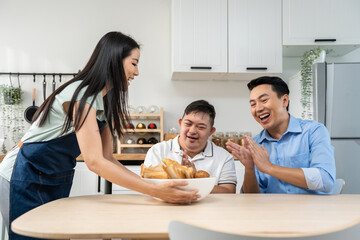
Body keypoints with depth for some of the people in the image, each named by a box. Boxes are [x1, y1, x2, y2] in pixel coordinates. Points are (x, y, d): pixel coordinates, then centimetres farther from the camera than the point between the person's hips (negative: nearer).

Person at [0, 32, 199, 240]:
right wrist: (155, 191, -37)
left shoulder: (107, 101, 3)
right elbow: (95, 162, -33)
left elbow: (107, 158, 0)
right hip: (26, 179, -8)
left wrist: (149, 182, -12)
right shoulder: (81, 95, -25)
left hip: (57, 182, 8)